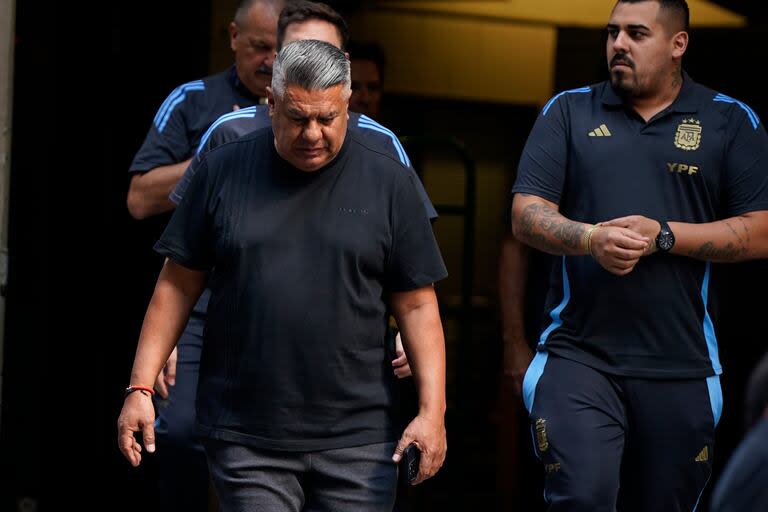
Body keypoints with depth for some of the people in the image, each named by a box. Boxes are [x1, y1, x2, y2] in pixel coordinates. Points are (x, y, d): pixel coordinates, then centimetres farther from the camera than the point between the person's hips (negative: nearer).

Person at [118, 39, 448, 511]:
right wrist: (141, 387, 2)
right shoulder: (223, 171, 5)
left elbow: (417, 307, 3)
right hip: (245, 439, 0)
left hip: (356, 440, 0)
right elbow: (178, 287, 8)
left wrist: (432, 411, -6)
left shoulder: (389, 184, 3)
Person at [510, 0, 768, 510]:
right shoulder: (568, 112, 9)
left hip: (680, 367, 0)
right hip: (578, 353, 0)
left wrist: (662, 236, -12)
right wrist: (589, 238, -18)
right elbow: (526, 216, 2)